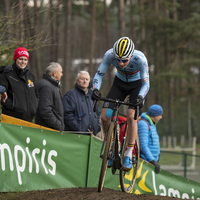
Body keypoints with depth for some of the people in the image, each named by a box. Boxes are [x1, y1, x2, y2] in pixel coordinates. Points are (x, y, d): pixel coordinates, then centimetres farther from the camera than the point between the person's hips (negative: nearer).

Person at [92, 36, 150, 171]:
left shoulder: (140, 58, -35)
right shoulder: (109, 55, -29)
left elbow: (146, 83, -28)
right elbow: (99, 74, -19)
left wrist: (140, 97, -48)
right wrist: (96, 89, -38)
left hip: (137, 85, -3)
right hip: (120, 83, 3)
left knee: (131, 116, -25)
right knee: (105, 116, -12)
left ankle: (128, 155, -15)